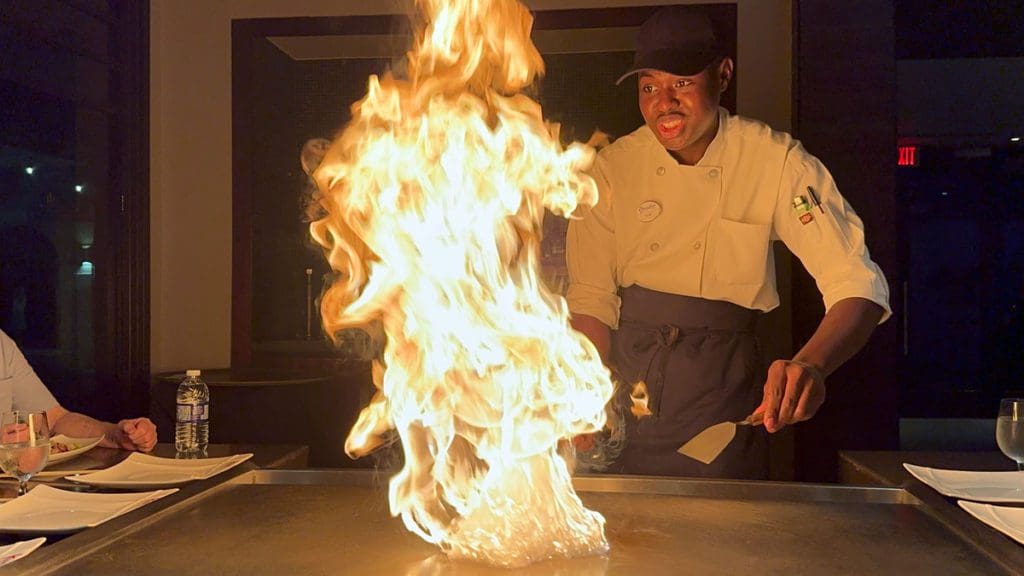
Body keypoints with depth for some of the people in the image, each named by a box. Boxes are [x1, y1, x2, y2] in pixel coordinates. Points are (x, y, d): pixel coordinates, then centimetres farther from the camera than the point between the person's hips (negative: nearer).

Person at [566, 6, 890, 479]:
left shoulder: (778, 162, -13)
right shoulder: (613, 166, -6)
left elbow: (859, 287, -19)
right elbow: (591, 299, -2)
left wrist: (812, 364, -38)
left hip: (721, 389, -2)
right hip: (625, 375, 2)